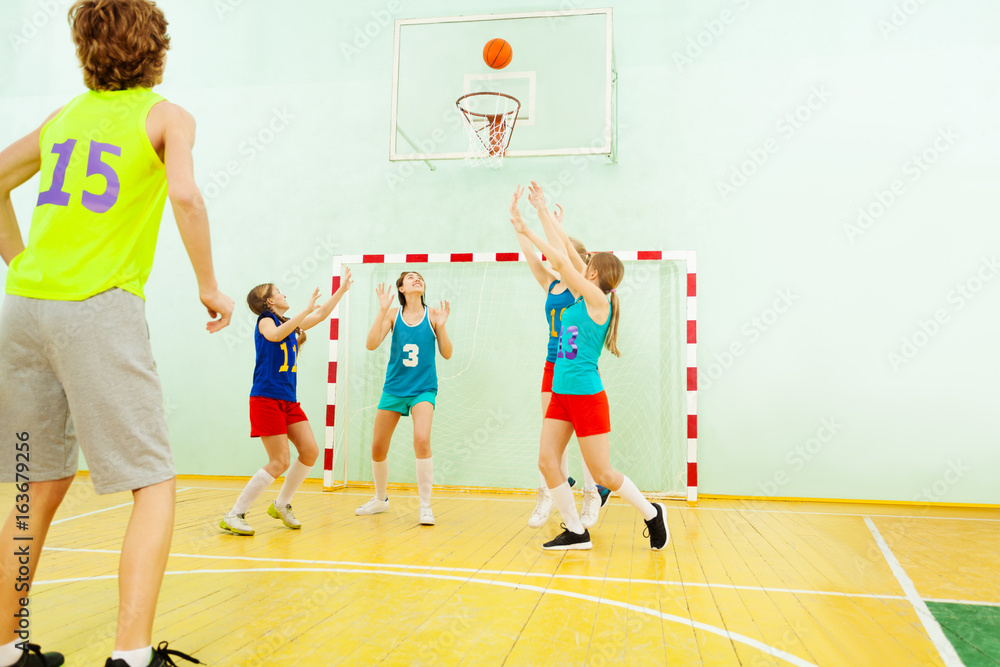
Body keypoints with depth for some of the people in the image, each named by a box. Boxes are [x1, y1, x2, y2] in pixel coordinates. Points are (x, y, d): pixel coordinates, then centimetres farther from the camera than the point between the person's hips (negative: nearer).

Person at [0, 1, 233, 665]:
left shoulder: (64, 117, 21)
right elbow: (185, 194, -13)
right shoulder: (166, 115, 5)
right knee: (154, 485, 0)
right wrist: (209, 286, -5)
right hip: (99, 308, -6)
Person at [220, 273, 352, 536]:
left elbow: (321, 314, 27)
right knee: (279, 462, -11)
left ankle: (281, 505, 18)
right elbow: (275, 335, -28)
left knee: (310, 451, 0)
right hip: (266, 398, -8)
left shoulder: (290, 324, 18)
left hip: (288, 400, 8)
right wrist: (306, 309, -29)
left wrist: (342, 289, 27)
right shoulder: (265, 320, -4)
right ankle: (233, 516, -2)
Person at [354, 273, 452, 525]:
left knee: (421, 439, -23)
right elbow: (371, 344, -11)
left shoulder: (432, 315, -1)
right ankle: (380, 499, 33)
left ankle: (425, 506, -9)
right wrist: (382, 310, -18)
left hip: (423, 388, -2)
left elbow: (446, 354, -1)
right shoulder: (393, 314, 1)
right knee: (377, 448, 7)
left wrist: (441, 325, -15)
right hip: (394, 388, 2)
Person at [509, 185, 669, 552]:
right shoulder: (584, 299, 10)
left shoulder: (598, 299, -11)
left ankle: (652, 513, 23)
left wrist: (527, 230, -8)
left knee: (603, 473, 1)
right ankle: (576, 532, 13)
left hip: (586, 395, -8)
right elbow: (563, 257, 14)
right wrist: (543, 213, 17)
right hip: (561, 394, 8)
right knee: (547, 462, 2)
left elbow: (561, 261, -16)